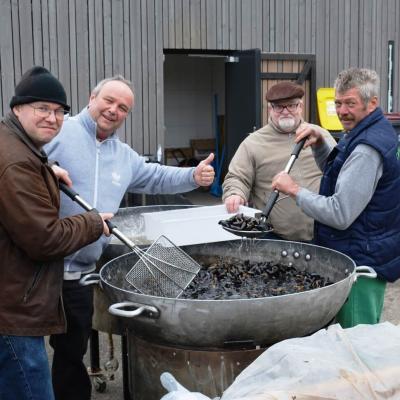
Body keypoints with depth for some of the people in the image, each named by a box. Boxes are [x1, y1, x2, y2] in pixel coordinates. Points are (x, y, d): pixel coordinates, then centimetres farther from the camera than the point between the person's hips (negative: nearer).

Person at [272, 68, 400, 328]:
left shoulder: (367, 149, -22)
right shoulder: (375, 132, 11)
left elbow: (340, 214, -25)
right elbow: (339, 175, 24)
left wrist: (294, 190, -16)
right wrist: (319, 145, 6)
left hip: (361, 262, -10)